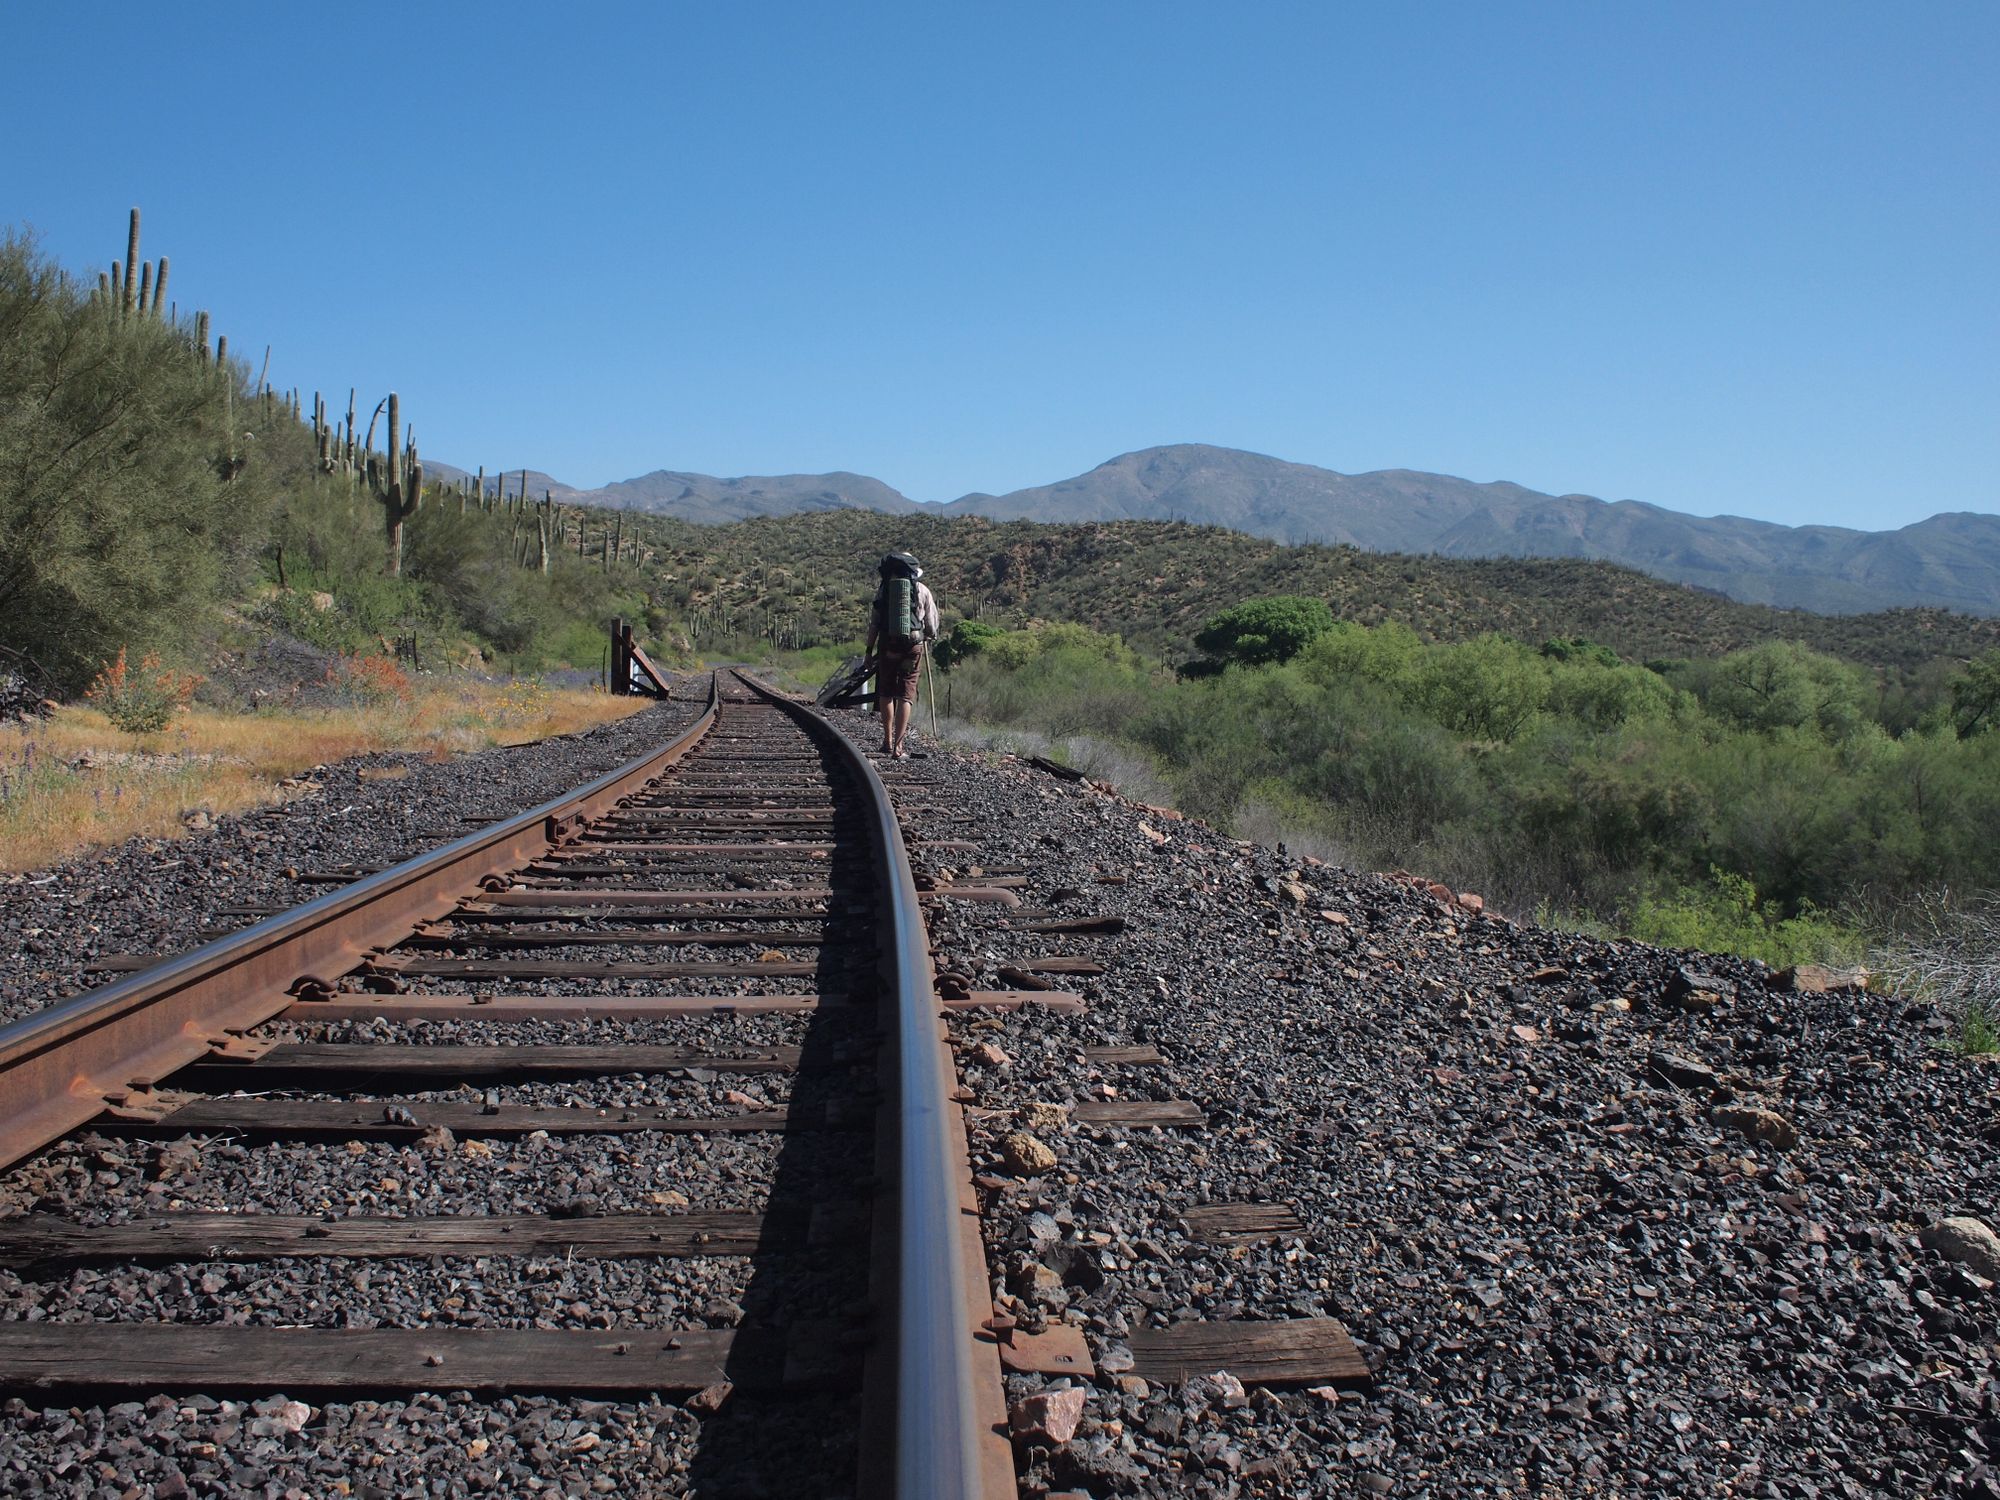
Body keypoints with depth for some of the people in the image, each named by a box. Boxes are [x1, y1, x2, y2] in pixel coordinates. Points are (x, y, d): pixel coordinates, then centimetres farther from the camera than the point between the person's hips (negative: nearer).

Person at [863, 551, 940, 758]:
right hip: (913, 646, -1)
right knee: (906, 695, 1)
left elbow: (873, 623, 3)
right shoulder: (922, 590, 4)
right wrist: (930, 637, 32)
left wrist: (869, 650, 9)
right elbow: (932, 624, 10)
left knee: (885, 692, 15)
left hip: (887, 645, 1)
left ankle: (888, 740, 15)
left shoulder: (883, 588, 5)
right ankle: (898, 747, -4)